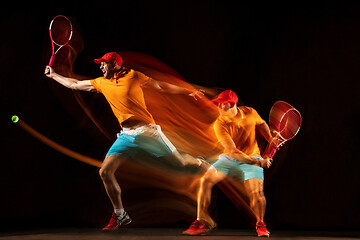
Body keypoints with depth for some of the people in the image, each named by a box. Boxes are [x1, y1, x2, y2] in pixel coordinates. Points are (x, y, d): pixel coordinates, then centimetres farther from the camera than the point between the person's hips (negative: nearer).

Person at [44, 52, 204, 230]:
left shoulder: (133, 76, -1)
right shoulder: (101, 83, 12)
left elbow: (161, 86, 5)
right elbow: (74, 84, 24)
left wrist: (187, 92, 6)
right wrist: (53, 75, 29)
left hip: (147, 131, -4)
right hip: (126, 135, 4)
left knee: (181, 162, -4)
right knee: (105, 172, -7)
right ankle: (120, 215, 7)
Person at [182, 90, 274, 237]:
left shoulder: (250, 113, -11)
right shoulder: (219, 124, -20)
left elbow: (261, 124, 16)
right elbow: (233, 152, -28)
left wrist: (271, 139, 3)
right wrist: (258, 162, -35)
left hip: (252, 160, 0)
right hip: (229, 159, 0)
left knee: (257, 194, -20)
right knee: (205, 180, -19)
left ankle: (260, 225, 9)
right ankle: (202, 222, -6)